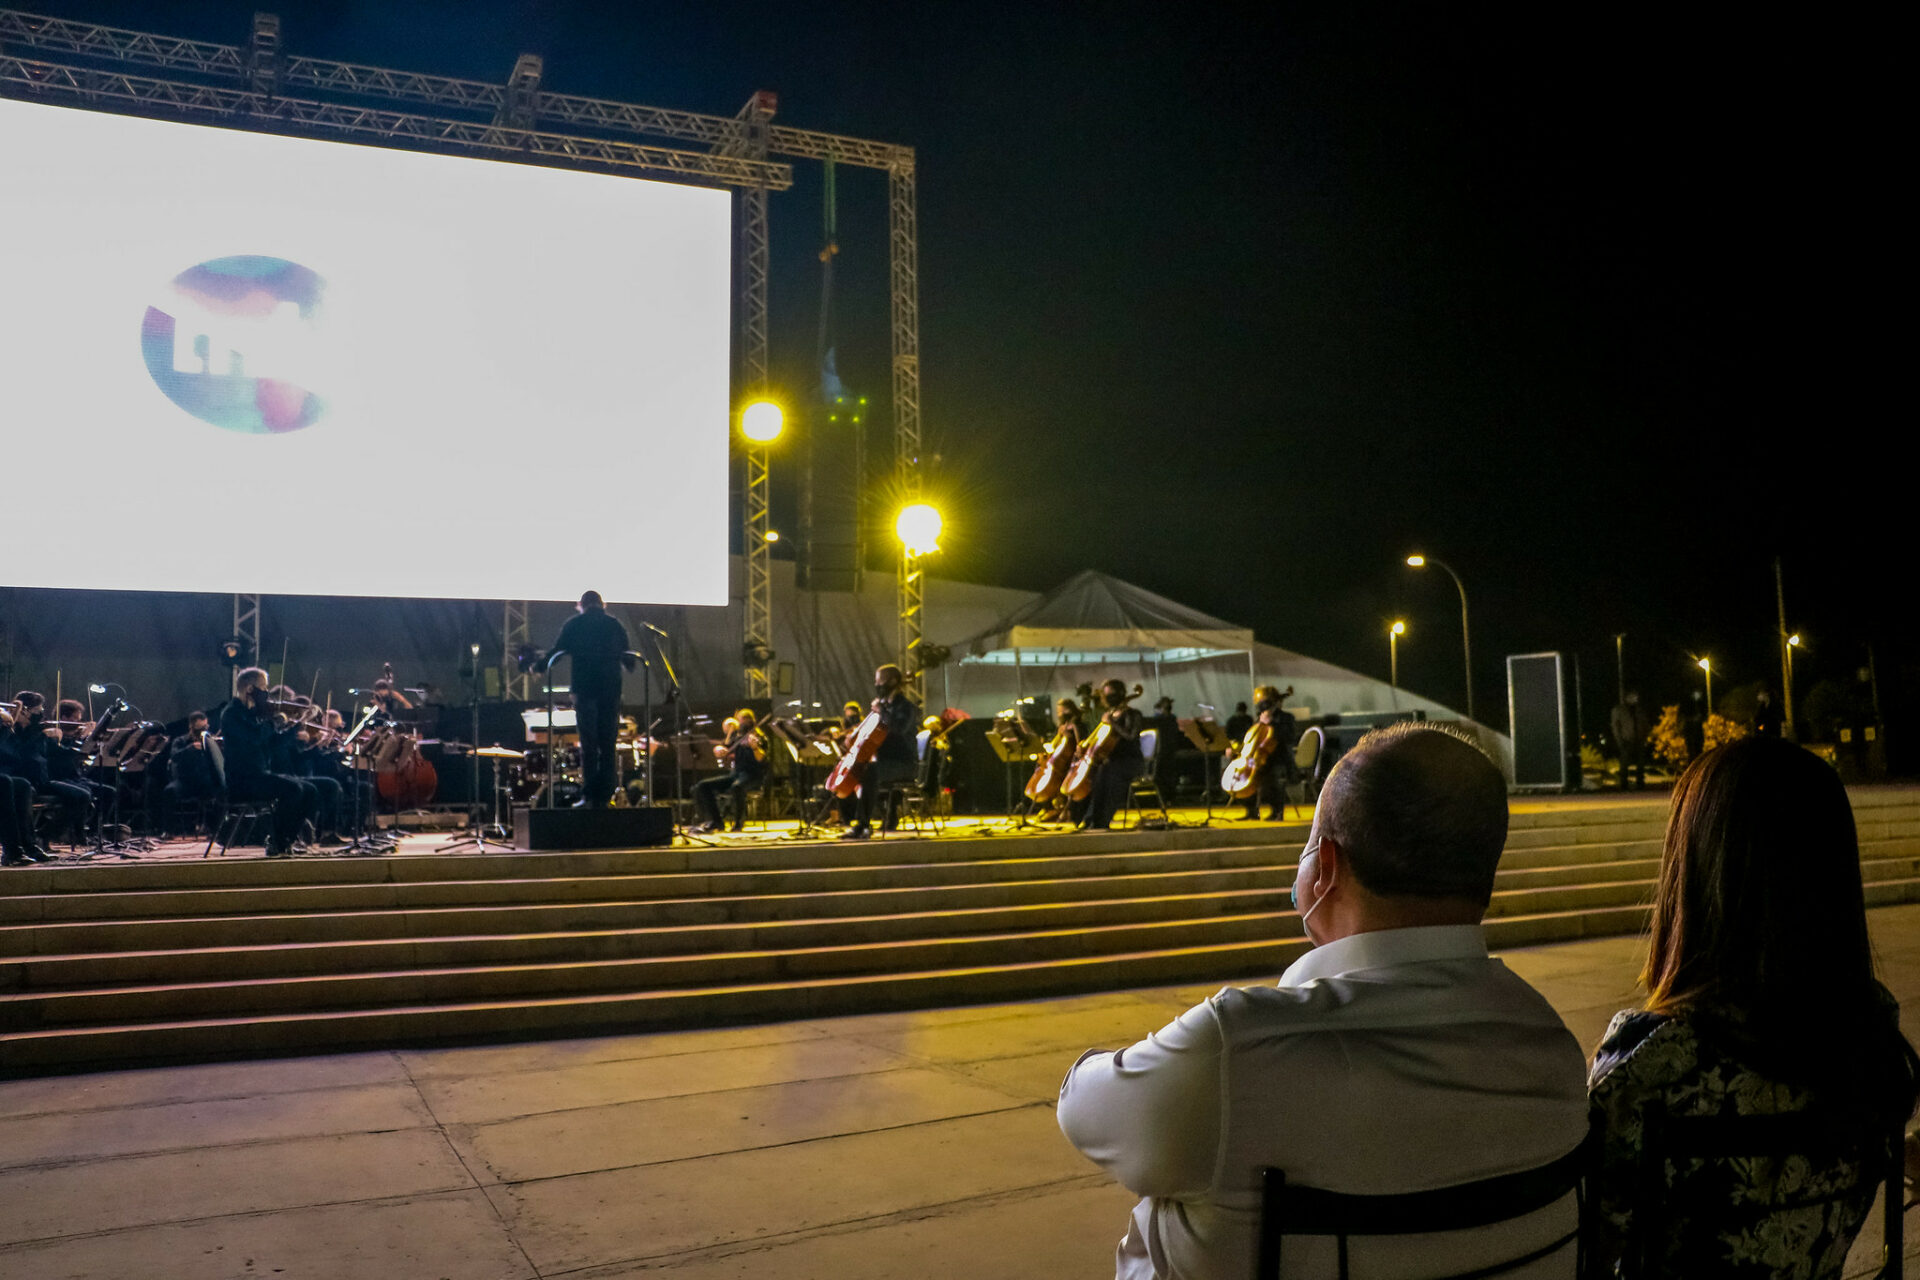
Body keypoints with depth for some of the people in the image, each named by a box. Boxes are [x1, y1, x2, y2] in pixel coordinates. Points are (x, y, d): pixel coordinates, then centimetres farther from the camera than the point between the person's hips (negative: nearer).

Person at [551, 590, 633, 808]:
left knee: (588, 743, 0)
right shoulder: (614, 624, 10)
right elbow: (628, 657, 12)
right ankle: (605, 796, 4)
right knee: (609, 744, 5)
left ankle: (589, 796, -4)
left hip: (584, 686, -1)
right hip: (611, 687, 2)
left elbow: (557, 651, 5)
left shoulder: (573, 624, 5)